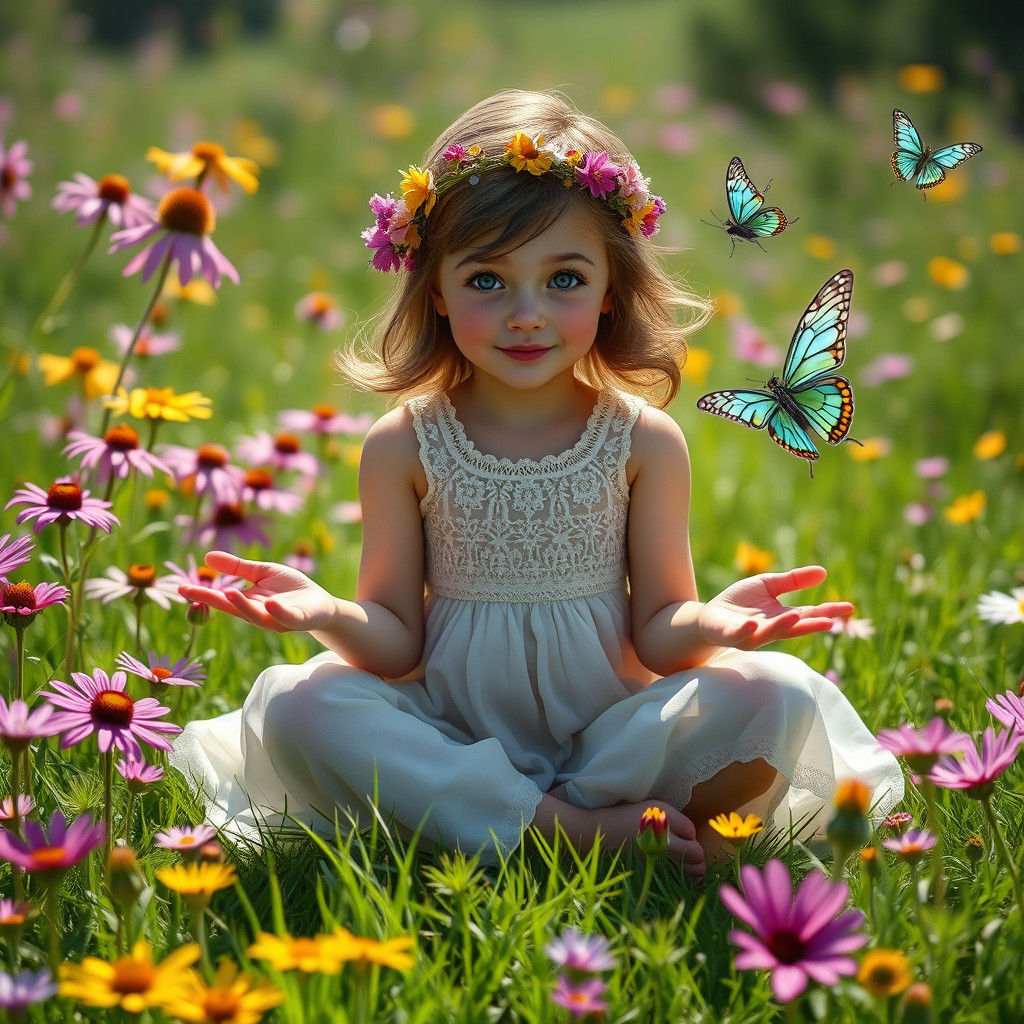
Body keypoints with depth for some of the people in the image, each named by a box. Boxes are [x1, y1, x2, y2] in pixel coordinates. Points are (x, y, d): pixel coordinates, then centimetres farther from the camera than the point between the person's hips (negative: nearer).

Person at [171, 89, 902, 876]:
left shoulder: (644, 442, -1)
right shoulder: (403, 448, -1)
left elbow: (657, 635, -1)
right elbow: (398, 641, -1)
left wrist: (711, 621, -24)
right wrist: (327, 612, -23)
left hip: (606, 733, 0)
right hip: (450, 739, 0)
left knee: (779, 696, -22)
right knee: (292, 706, -27)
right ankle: (582, 829, -28)